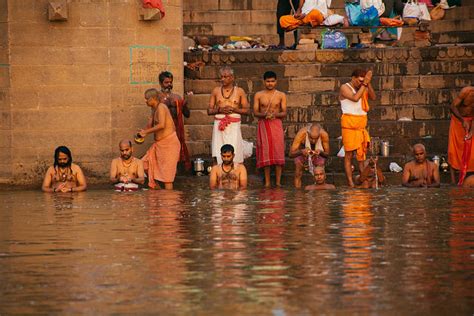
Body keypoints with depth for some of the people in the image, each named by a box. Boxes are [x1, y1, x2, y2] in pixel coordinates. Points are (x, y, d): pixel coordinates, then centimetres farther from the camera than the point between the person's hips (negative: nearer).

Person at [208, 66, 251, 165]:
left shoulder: (239, 91, 7)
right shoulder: (216, 91, 11)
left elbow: (246, 110, 5)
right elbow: (209, 111, 10)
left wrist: (234, 109, -11)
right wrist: (219, 110, -9)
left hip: (234, 126, -1)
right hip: (219, 125, 1)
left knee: (234, 155, -9)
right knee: (218, 155, -8)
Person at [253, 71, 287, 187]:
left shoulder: (281, 95, 7)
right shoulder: (259, 95, 7)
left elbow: (284, 113, 3)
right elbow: (255, 112, 2)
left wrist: (275, 114, -17)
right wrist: (264, 114, -17)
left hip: (276, 124, 0)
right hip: (263, 125, 0)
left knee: (278, 152, -7)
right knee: (265, 152, -1)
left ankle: (278, 181, -4)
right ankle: (267, 182, 3)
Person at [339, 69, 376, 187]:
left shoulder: (362, 88, 14)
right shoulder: (345, 88, -4)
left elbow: (373, 97, 0)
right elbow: (355, 98, -20)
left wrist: (368, 84, -10)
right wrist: (364, 84, -18)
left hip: (362, 125, 6)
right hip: (349, 125, -6)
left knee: (362, 153, 3)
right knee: (349, 154, -5)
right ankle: (350, 183, -6)